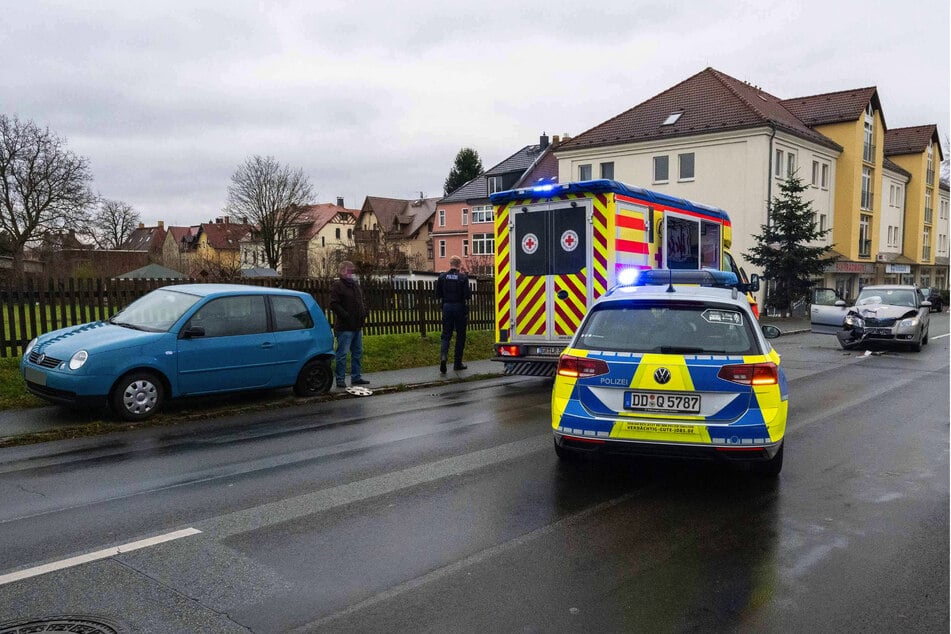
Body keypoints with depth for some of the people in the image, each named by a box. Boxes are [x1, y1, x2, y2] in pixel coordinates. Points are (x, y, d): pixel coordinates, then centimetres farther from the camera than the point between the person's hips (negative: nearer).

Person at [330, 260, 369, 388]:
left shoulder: (355, 285, 17)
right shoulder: (337, 286, -8)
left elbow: (361, 302, 26)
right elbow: (334, 305, -16)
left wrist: (363, 314, 9)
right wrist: (347, 317, -20)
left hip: (357, 326, 8)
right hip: (344, 327, -8)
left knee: (358, 352, 12)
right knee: (342, 353, -5)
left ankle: (356, 377, 21)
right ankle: (340, 379, 1)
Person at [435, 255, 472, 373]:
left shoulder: (442, 277, 1)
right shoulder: (463, 277, -9)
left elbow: (438, 295, 3)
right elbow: (467, 295, -13)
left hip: (447, 307, 3)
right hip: (459, 308, -3)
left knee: (446, 334, 8)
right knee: (460, 335, 8)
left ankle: (443, 355, -17)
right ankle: (457, 363, 12)